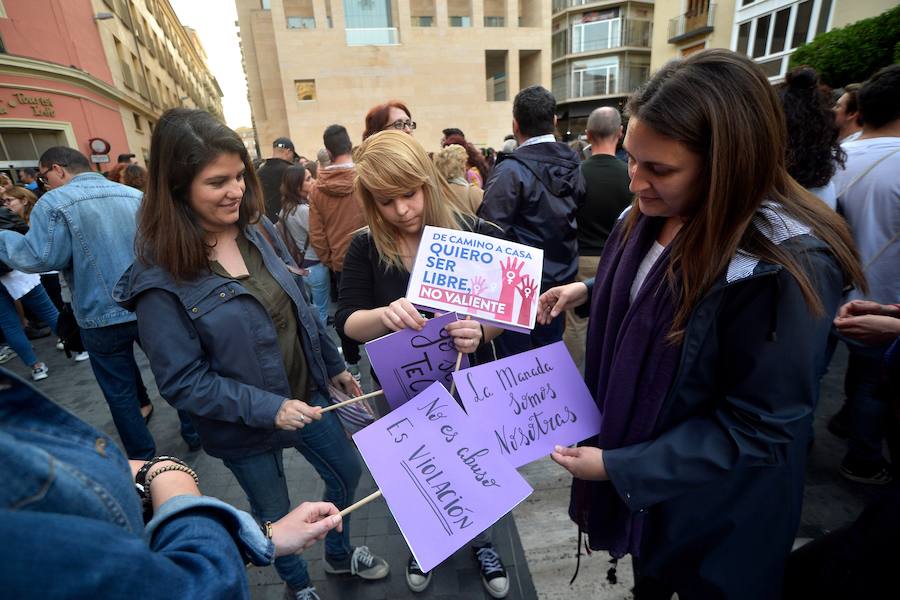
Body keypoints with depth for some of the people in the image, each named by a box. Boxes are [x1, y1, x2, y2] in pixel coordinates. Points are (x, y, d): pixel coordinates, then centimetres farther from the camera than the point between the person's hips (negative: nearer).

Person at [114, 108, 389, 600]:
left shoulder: (256, 228, -6)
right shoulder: (161, 277, -23)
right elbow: (181, 381, -19)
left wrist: (333, 366, 9)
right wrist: (267, 407, -26)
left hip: (305, 394, 6)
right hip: (244, 427, -5)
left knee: (347, 473, 22)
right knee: (274, 513, 20)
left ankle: (339, 554, 53)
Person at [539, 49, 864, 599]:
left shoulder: (782, 269, -31)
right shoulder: (653, 216, -8)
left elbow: (757, 430, -26)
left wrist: (619, 467, -24)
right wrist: (587, 292, -6)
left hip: (711, 503, -6)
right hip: (631, 439, 7)